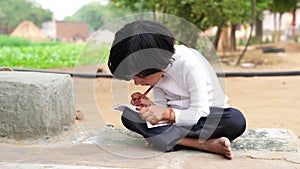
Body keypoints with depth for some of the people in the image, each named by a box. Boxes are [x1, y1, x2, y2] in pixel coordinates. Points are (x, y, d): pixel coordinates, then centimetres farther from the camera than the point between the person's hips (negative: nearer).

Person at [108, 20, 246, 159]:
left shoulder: (190, 64, -22)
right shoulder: (156, 71, -4)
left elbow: (200, 113, -23)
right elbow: (162, 108, -1)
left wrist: (167, 113, -34)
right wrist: (151, 105, -21)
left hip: (209, 117, -5)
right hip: (177, 119, 5)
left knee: (237, 120, -37)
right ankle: (205, 144, -29)